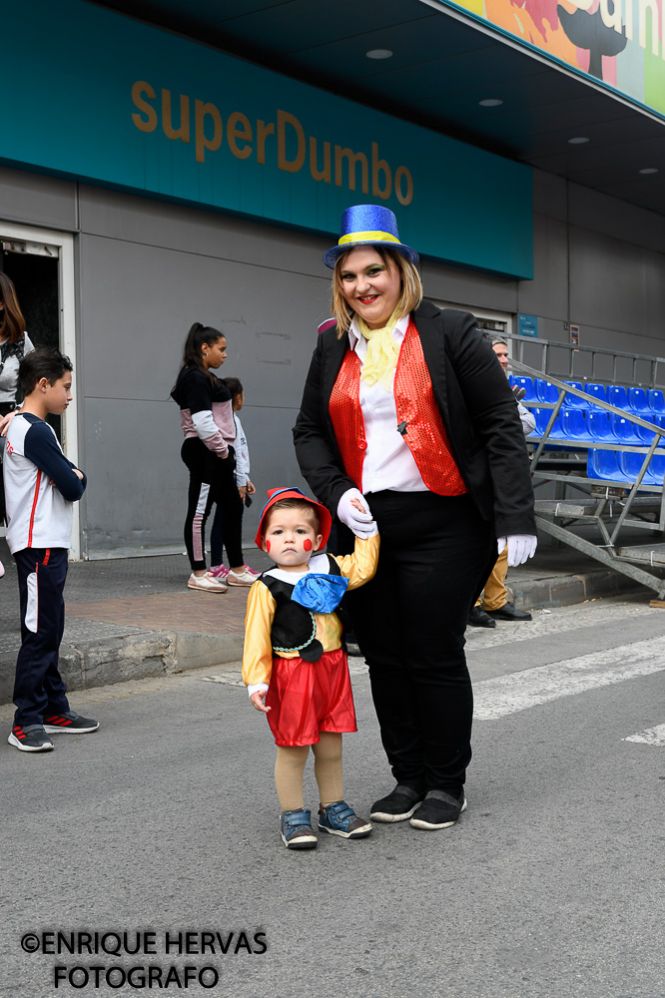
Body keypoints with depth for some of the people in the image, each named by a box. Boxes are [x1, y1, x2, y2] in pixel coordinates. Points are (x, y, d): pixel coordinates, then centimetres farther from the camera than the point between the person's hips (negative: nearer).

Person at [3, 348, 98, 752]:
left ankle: (54, 710, 21)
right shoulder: (37, 432, -16)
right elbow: (72, 487, -16)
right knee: (39, 632, -7)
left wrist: (72, 475, -2)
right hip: (41, 546, -10)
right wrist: (79, 477, 3)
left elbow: (64, 475, 18)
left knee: (49, 630, 13)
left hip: (42, 544, 10)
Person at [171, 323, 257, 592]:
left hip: (215, 454, 11)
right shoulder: (195, 378, -13)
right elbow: (203, 423, -20)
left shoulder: (205, 378, 18)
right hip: (205, 453, -11)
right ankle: (198, 575, 2)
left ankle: (237, 570, 22)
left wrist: (225, 451, 11)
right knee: (199, 511, -4)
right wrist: (223, 450, -10)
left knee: (232, 508, 14)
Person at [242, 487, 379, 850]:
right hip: (291, 676, -5)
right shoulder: (267, 588, -10)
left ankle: (333, 809, 29)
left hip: (332, 669, 5)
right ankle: (293, 816, 17)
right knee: (293, 749, 4)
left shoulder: (330, 568, 5)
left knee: (330, 748, 15)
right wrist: (256, 681, -15)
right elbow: (256, 637, -11)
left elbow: (362, 568, 10)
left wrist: (366, 529, 7)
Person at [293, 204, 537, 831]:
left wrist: (515, 518, -12)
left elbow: (500, 425, -5)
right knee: (384, 658, 10)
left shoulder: (448, 334, -3)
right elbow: (309, 431, 16)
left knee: (436, 656, 0)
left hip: (442, 524, -4)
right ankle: (408, 778, 25)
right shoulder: (332, 348, 11)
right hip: (364, 525, 5)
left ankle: (447, 785, 18)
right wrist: (336, 494, -2)